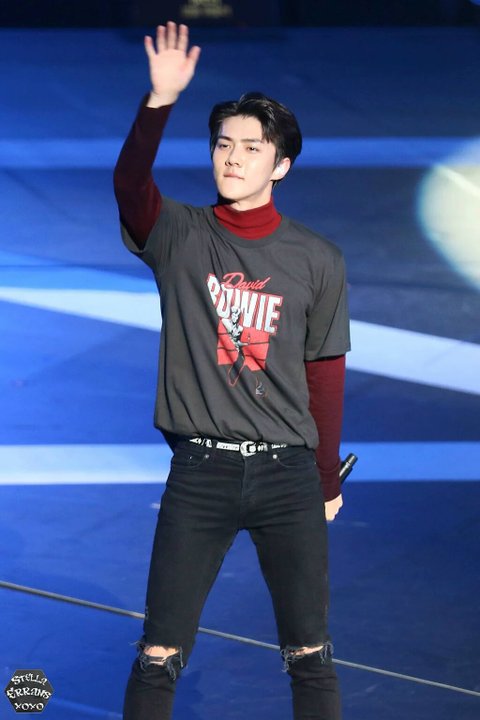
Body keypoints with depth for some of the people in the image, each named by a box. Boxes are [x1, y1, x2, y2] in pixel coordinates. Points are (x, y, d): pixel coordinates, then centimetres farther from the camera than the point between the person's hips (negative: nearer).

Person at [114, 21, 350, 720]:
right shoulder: (180, 236, 0)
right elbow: (129, 183, -21)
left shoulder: (318, 260, 3)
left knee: (310, 658, 8)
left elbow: (326, 374, 9)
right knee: (158, 657, 1)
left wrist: (327, 481, 12)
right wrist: (161, 100, -35)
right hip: (200, 472, -1)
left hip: (287, 472, 1)